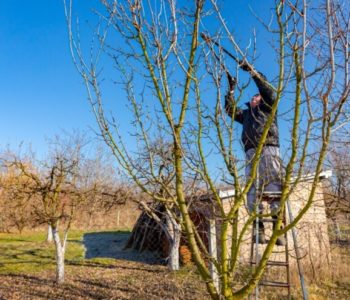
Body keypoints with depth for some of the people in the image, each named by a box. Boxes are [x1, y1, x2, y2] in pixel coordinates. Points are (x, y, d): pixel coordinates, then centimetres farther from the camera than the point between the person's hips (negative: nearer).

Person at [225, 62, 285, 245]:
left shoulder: (267, 106, 22)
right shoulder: (245, 113, 32)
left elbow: (268, 90, 8)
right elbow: (230, 109, 26)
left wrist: (252, 71, 8)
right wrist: (231, 89, 24)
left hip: (268, 149, -4)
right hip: (251, 152, 4)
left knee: (274, 188, -13)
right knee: (253, 189, -6)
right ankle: (258, 228, -6)